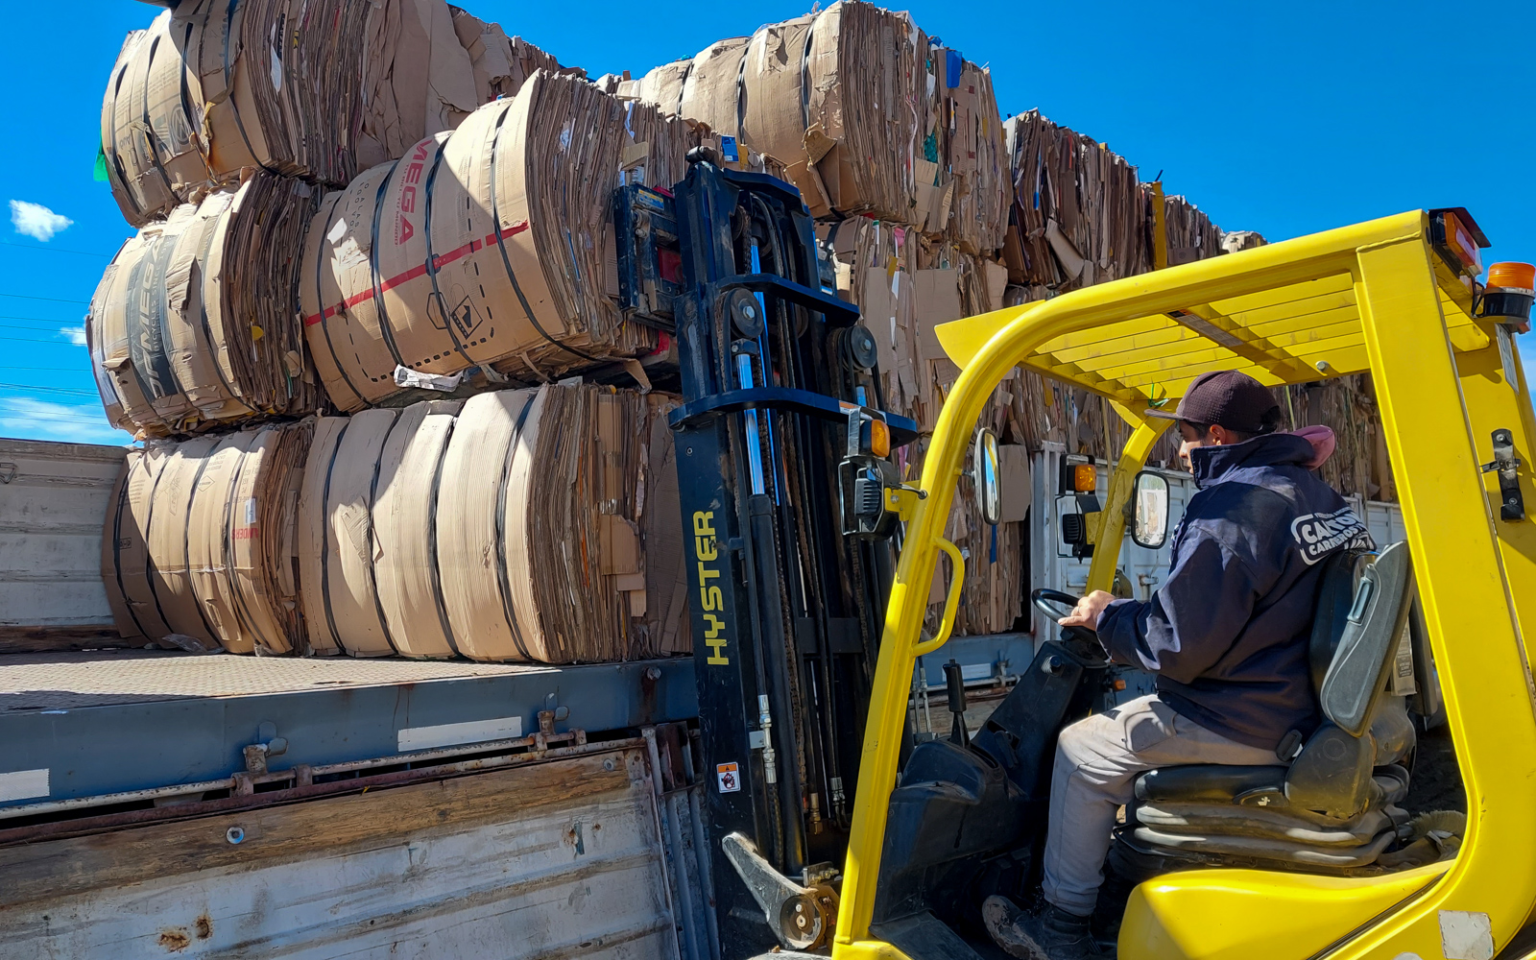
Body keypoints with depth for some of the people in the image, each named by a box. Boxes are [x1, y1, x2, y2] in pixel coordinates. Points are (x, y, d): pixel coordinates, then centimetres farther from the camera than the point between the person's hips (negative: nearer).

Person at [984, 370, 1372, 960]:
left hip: (1245, 727, -10)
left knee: (1083, 748, 2)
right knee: (1139, 716, 27)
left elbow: (1178, 646, -23)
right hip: (1302, 707, 10)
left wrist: (1107, 615, -6)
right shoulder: (1316, 495, 8)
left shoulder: (1230, 508, -22)